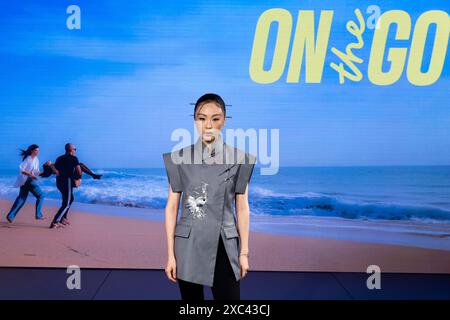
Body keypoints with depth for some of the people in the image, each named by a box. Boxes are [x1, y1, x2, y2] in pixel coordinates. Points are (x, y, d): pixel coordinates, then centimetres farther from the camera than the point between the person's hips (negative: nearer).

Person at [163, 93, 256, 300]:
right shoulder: (179, 159, -2)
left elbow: (242, 208, 3)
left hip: (224, 247, 0)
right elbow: (171, 207, 0)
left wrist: (244, 252, 4)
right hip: (188, 247, 1)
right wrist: (170, 254, -1)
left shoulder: (240, 159, -1)